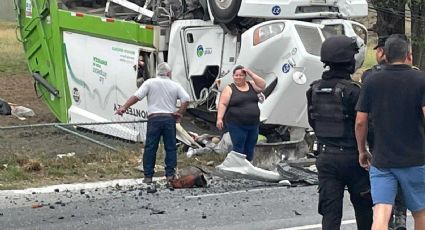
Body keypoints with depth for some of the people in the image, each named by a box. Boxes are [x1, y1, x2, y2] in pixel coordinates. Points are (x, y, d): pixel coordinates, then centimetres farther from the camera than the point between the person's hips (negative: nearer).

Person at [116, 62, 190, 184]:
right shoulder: (175, 85, 8)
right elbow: (186, 99, -1)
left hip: (154, 118, -1)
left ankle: (148, 176, 4)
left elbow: (137, 96, -6)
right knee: (170, 148, 9)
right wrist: (180, 113, 7)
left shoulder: (150, 83, 2)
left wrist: (124, 107, -5)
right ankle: (170, 174, 7)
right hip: (169, 118, 1)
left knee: (150, 148, 3)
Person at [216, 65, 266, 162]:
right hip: (237, 125, -5)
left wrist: (250, 73, -7)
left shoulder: (251, 85, 11)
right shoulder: (229, 89, -2)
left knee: (249, 150, 11)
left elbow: (262, 86, -2)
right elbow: (223, 104, -8)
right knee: (238, 149, -4)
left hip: (253, 125, 5)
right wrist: (219, 118, -20)